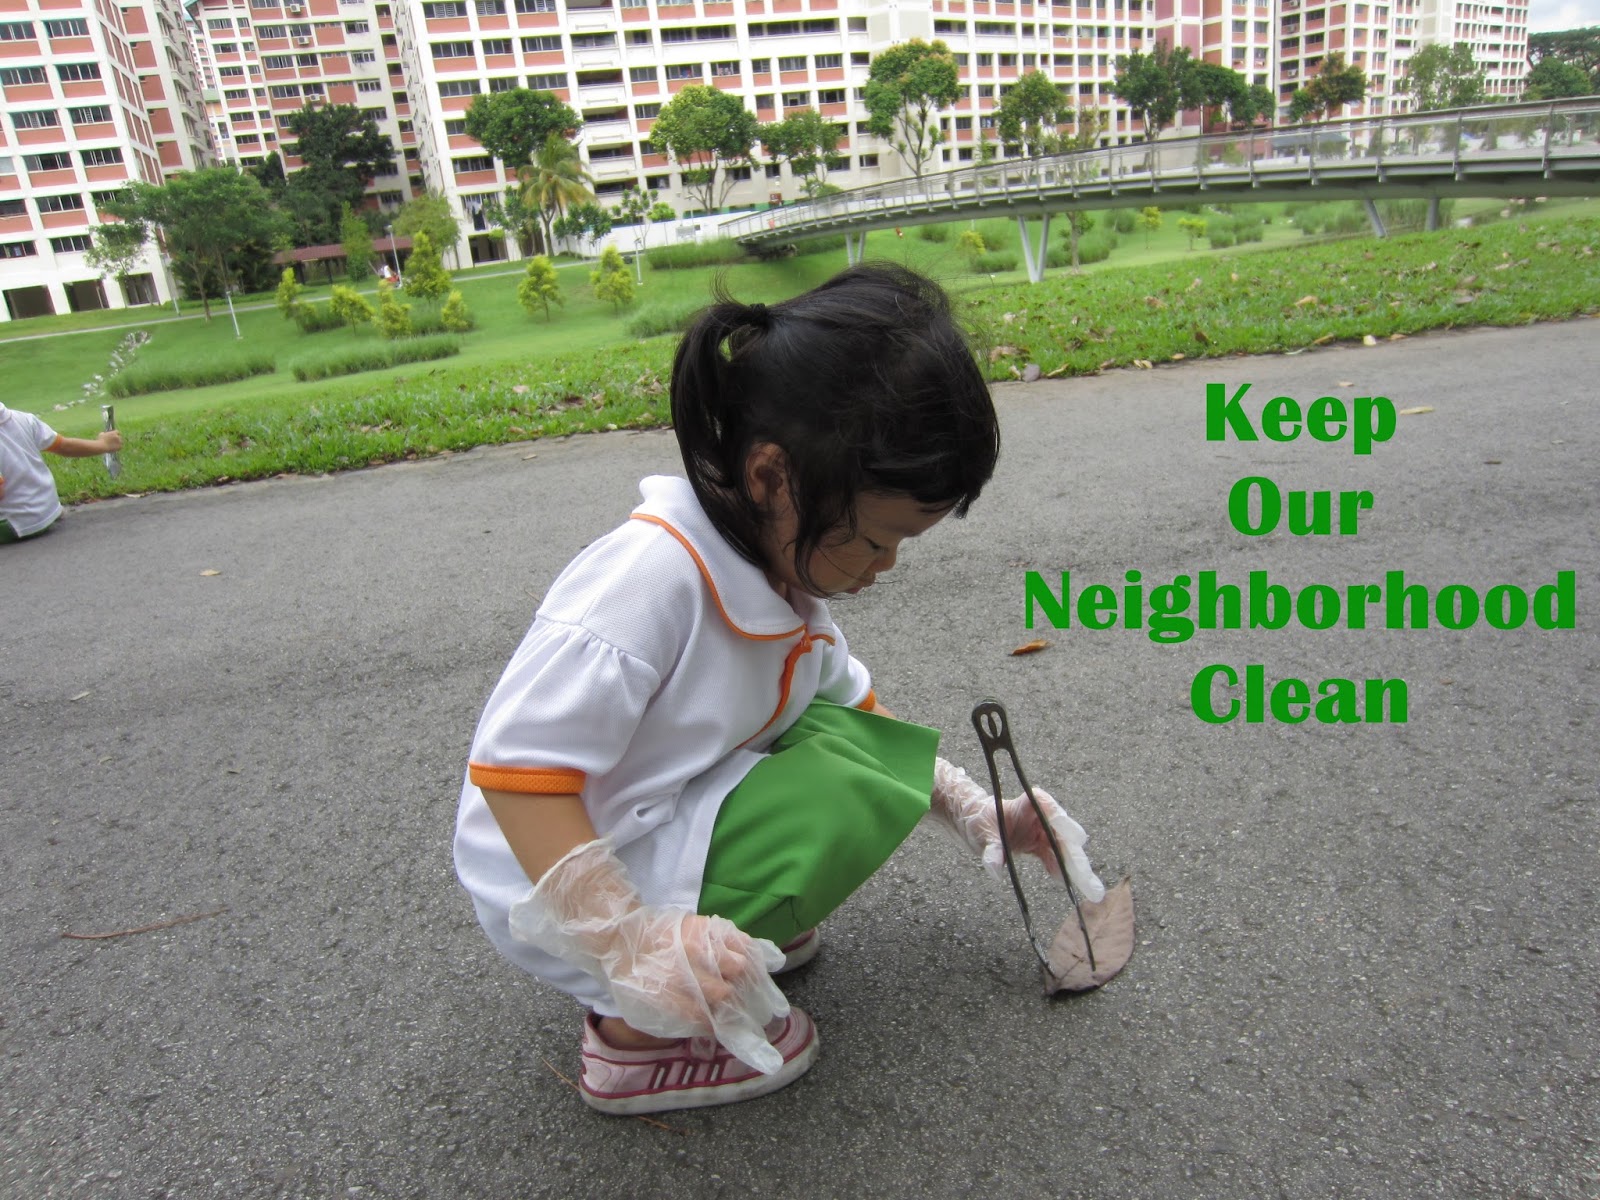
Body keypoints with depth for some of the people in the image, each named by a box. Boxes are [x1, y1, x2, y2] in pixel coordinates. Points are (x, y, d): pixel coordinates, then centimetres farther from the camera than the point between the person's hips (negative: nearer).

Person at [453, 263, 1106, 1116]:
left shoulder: (784, 563, -2)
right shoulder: (650, 575, -30)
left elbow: (853, 705, 12)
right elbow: (517, 770, -31)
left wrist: (970, 809, 6)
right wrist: (633, 945, -33)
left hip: (673, 822, 8)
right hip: (556, 893, -8)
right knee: (845, 792, -24)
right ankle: (636, 1034, -10)